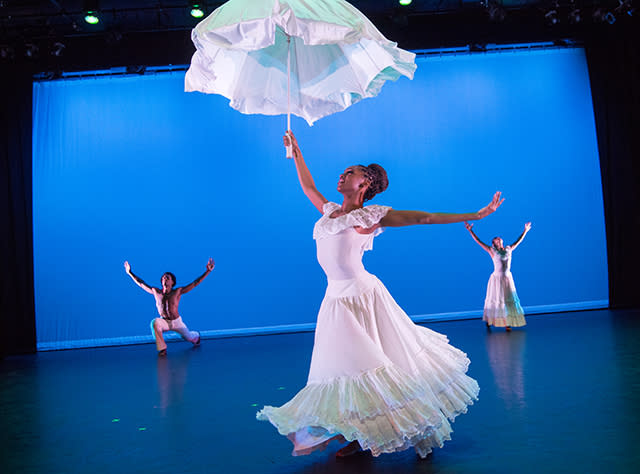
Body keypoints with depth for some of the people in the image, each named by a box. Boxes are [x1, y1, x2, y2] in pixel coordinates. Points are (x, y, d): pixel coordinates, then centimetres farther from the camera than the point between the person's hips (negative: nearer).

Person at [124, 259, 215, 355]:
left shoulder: (178, 291, -16)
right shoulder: (156, 292, -9)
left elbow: (195, 283, -21)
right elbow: (141, 283, -1)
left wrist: (208, 271, -29)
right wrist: (130, 273, 0)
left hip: (176, 322, 0)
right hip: (164, 322, 0)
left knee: (189, 338, 4)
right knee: (155, 322, -32)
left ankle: (196, 335, 46)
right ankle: (162, 348, -22)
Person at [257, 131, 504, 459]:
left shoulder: (371, 216, -5)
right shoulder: (329, 211, 14)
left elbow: (423, 217, -5)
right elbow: (308, 187, 30)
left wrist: (477, 214, -6)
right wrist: (296, 152, 35)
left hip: (362, 296, -6)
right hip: (336, 298, 6)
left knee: (373, 363, 0)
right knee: (344, 366, 10)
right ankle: (361, 435, 25)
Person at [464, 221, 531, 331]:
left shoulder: (508, 250, 9)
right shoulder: (492, 251, -3)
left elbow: (518, 241, 22)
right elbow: (478, 241, -7)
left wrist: (525, 231, 28)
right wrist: (470, 231, -12)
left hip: (508, 278, 4)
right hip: (497, 278, -4)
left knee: (509, 300, 2)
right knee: (496, 299, 3)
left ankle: (507, 323, 7)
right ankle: (489, 320, 21)